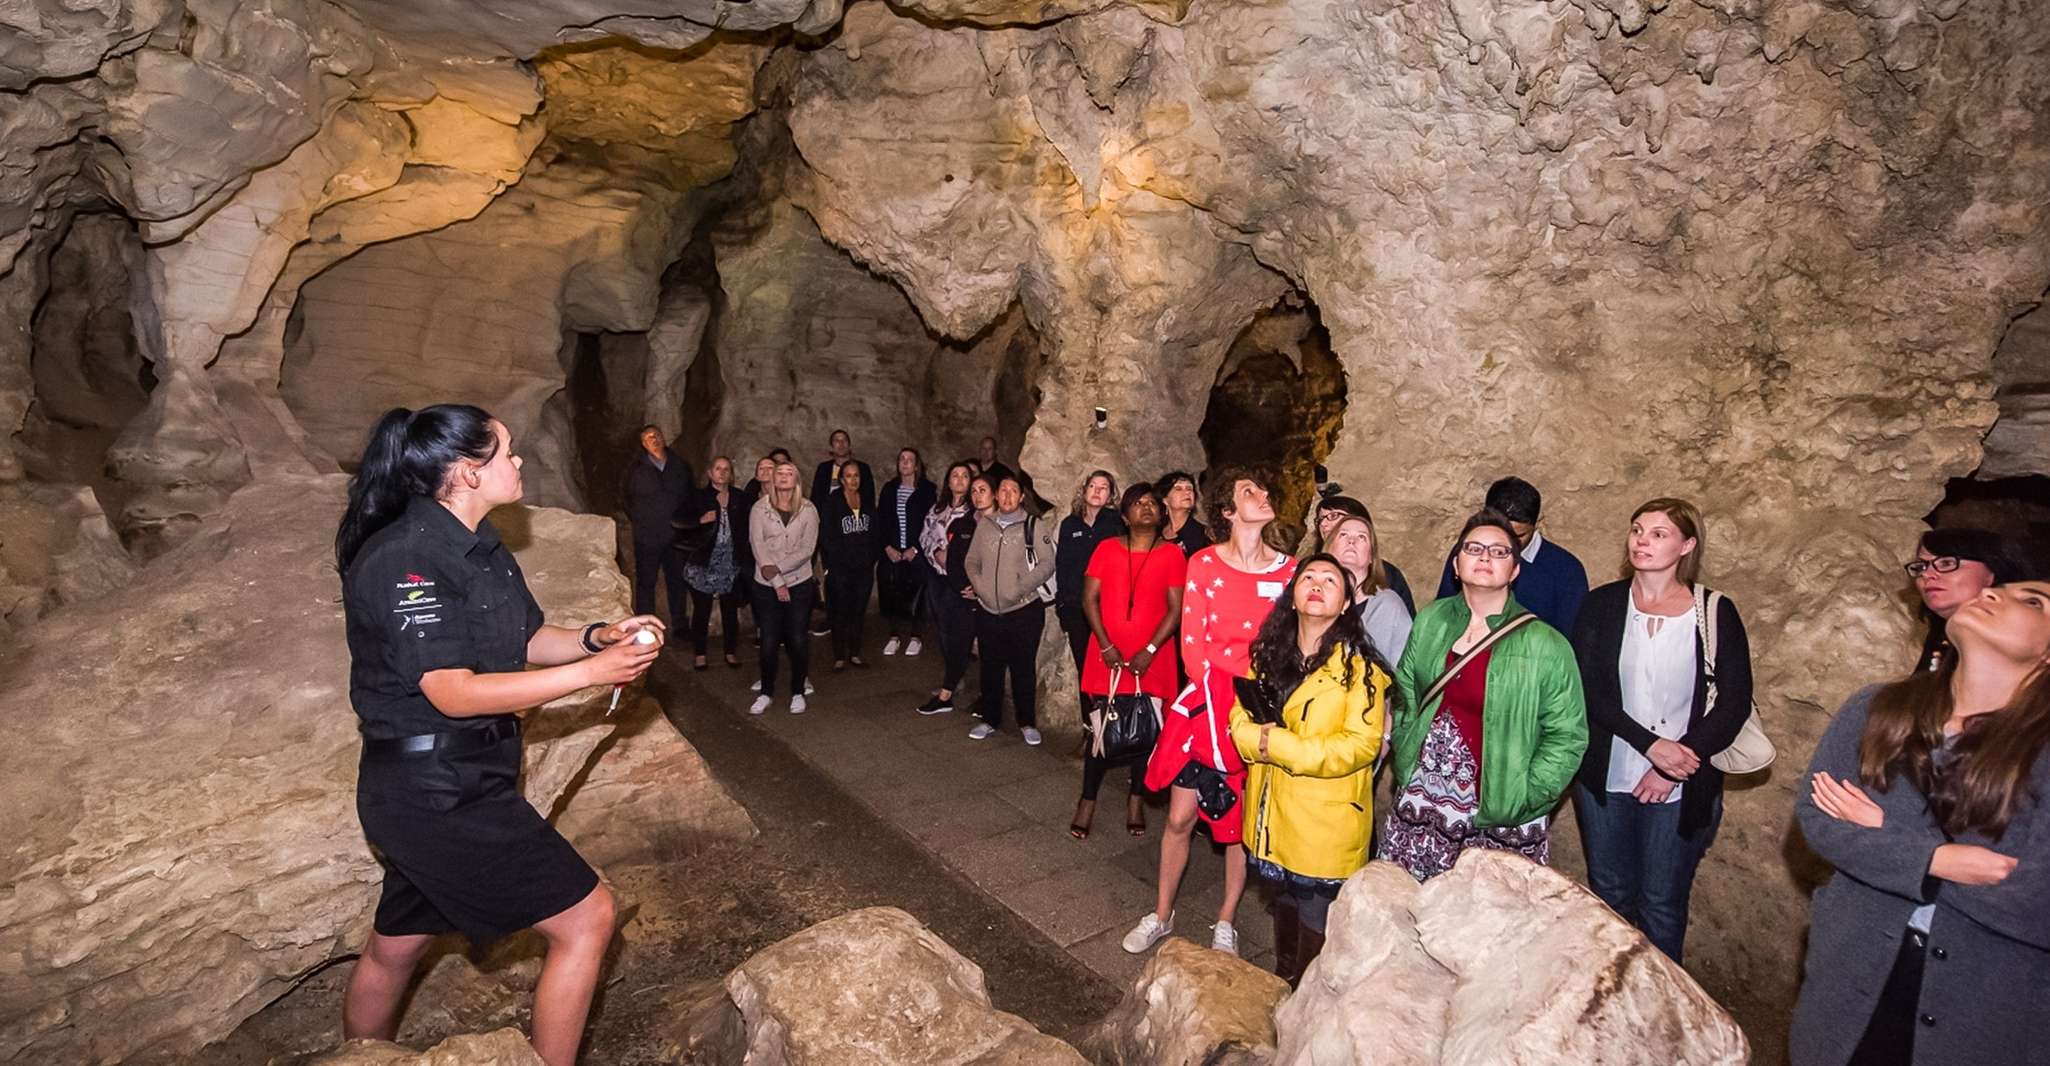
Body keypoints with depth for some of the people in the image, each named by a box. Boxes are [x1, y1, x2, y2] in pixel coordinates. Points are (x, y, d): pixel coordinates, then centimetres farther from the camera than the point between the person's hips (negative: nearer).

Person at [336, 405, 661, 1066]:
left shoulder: (477, 548, 9)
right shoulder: (405, 558, -21)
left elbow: (526, 641, 16)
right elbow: (454, 692, -24)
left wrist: (597, 636, -2)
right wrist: (591, 671, -24)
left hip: (444, 785, 10)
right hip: (439, 792, -9)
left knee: (396, 944, 26)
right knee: (585, 918, -5)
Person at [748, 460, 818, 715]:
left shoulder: (808, 510, 0)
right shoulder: (759, 508, -1)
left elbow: (807, 548, -7)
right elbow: (757, 546, -8)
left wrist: (778, 568, -16)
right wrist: (777, 582, -13)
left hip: (799, 583, 0)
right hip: (766, 585, 0)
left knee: (798, 640, 3)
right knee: (769, 642, 4)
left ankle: (798, 693, 19)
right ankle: (766, 693, 21)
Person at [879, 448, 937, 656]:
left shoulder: (927, 489, 0)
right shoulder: (890, 489, 10)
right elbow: (881, 520, 7)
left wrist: (915, 549, -10)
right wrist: (887, 547, -4)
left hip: (916, 553, -3)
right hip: (892, 553, 3)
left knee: (915, 594, -2)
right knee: (891, 595, 1)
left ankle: (915, 637, 13)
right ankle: (894, 636, 15)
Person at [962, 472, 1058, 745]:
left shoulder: (1036, 526, -3)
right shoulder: (984, 525, 9)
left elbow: (1047, 564, -7)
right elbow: (972, 562, 13)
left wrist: (1021, 587, -14)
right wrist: (979, 586, -3)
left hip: (1024, 610, -3)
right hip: (989, 612, 3)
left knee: (1024, 668, 4)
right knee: (990, 668, 11)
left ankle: (1027, 723, 19)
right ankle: (990, 719, 26)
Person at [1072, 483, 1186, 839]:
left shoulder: (1172, 554, -1)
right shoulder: (1107, 548, 2)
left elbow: (1176, 609, -5)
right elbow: (1089, 598, -1)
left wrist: (1149, 651, -12)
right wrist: (1106, 646, -10)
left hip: (1152, 661, 0)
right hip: (1106, 657, 0)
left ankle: (1135, 800, 26)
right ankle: (1087, 801, 20)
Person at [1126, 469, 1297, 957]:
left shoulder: (1288, 569, -2)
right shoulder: (1204, 563, -4)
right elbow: (1193, 645, -4)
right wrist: (1220, 701, -11)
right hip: (1206, 705, 0)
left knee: (1242, 823, 11)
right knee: (1180, 816, 8)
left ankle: (1225, 923, 32)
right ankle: (1161, 916, 28)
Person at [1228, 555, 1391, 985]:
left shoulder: (1359, 666, -13)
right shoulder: (1268, 655, 4)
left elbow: (1360, 745, -19)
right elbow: (1240, 721, 3)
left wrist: (1277, 745, -21)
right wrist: (1261, 739, -20)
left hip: (1327, 820, -5)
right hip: (1274, 812, 5)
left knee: (1315, 927, 8)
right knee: (1285, 903, 23)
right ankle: (1281, 988, 44)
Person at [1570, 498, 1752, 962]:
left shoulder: (1715, 613, -3)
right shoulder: (1601, 605, -1)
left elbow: (1734, 703, -5)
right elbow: (1587, 689, -6)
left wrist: (1676, 762, -12)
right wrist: (1650, 743, -18)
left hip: (1682, 787, -1)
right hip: (1606, 778, 1)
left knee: (1662, 902, 9)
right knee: (1609, 893, 15)